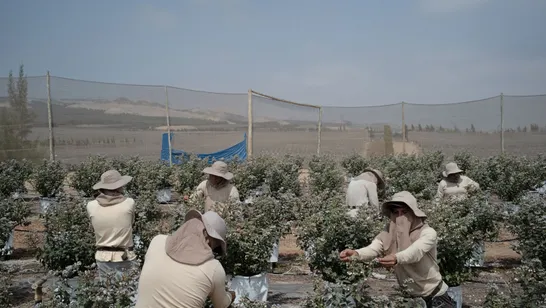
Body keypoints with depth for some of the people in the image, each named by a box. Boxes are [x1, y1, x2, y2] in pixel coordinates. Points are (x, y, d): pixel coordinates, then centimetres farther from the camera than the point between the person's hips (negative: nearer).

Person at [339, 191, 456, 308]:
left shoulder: (428, 232, -18)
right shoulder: (388, 234, -8)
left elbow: (415, 251, -37)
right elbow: (372, 249, -26)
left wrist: (397, 258, -58)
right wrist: (356, 254, -48)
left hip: (435, 296, -3)